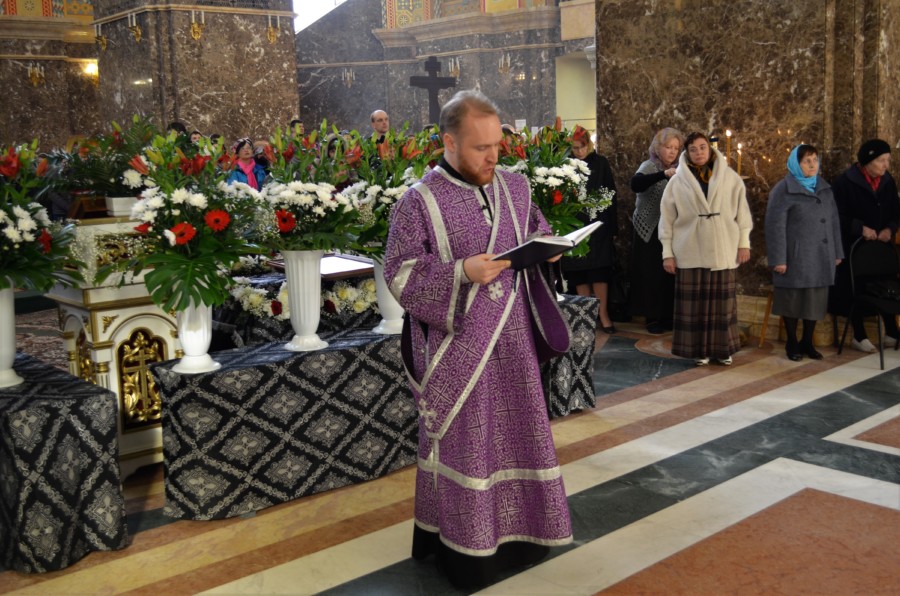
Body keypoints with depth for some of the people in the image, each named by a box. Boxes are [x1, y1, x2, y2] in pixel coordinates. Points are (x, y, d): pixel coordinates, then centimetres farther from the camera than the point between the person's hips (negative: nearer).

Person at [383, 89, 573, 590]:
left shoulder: (515, 187, 5)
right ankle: (465, 546, 20)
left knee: (518, 432, 14)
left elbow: (539, 231, 19)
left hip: (513, 341, 5)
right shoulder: (419, 202, -11)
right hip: (459, 347, -5)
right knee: (465, 445, 4)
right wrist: (462, 273, -25)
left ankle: (518, 530, 33)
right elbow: (399, 274, -13)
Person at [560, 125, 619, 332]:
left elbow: (610, 193, 3)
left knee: (599, 271, -2)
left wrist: (611, 225, -1)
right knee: (578, 273, 4)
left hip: (597, 224, -1)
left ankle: (603, 314, 4)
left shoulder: (600, 163, 2)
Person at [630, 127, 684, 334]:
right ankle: (652, 318, 9)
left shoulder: (678, 169, 8)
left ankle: (668, 316, 17)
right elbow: (635, 184, -29)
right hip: (649, 231, -4)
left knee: (670, 273, 5)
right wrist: (664, 174, -39)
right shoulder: (649, 166, -7)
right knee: (651, 274, -2)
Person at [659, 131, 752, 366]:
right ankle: (699, 349, 10)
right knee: (694, 302, 1)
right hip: (690, 251, -1)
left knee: (722, 300, 6)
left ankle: (722, 348, 16)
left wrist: (744, 243, 1)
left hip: (722, 250, 1)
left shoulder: (730, 177, 3)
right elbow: (667, 218, 2)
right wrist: (667, 252, -1)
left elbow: (742, 210, 5)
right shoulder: (677, 180, 1)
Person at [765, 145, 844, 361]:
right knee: (793, 300, 4)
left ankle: (807, 342, 23)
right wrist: (778, 259, -14)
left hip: (821, 258, 5)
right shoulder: (783, 190, -6)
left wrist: (837, 252, 10)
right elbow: (775, 226, -9)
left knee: (816, 300, 9)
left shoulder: (824, 188, 11)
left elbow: (833, 221, 13)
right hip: (795, 256, -5)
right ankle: (792, 343, 18)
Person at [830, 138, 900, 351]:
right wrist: (860, 228, -20)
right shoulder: (845, 182, -12)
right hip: (853, 247, -5)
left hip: (881, 246, 5)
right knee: (855, 290, 1)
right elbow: (837, 216, -12)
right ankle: (859, 336, 12)